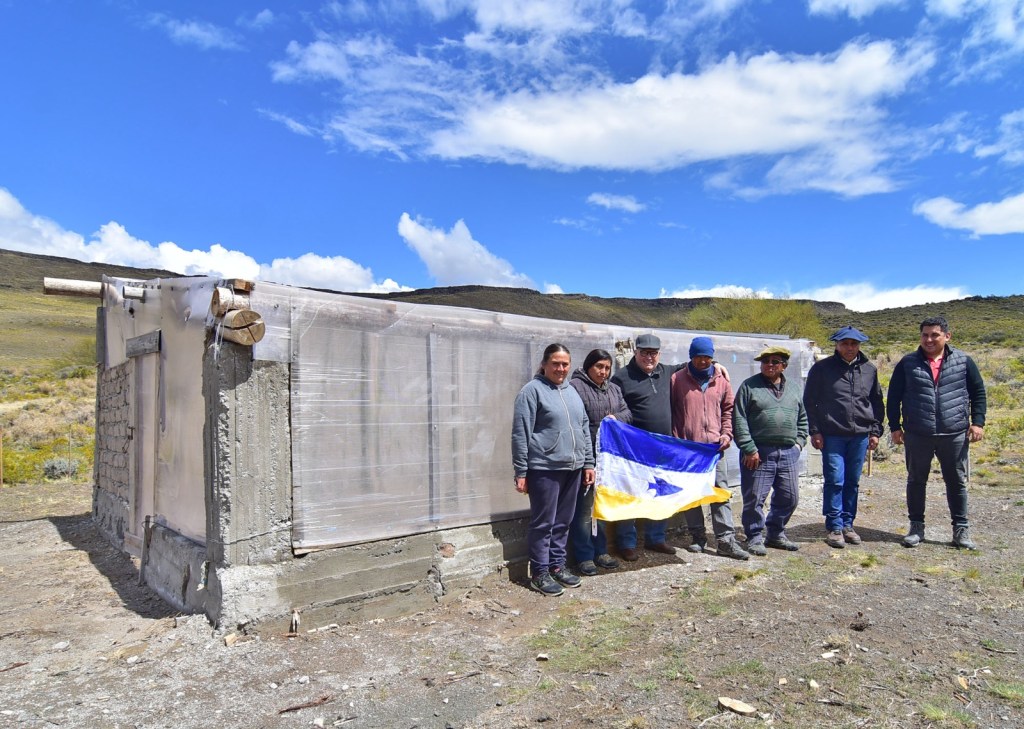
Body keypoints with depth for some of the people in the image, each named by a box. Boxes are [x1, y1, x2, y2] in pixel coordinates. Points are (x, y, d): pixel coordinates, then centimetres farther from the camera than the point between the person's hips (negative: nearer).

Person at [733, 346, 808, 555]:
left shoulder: (794, 388, 14)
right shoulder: (749, 386, -2)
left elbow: (802, 418, 23)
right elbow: (739, 419, -8)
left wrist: (799, 441, 9)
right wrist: (748, 448, -13)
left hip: (788, 454, 5)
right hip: (758, 453, -5)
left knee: (789, 497, 12)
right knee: (754, 498, -1)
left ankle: (776, 534, 30)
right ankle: (754, 538, 15)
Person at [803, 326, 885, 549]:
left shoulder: (869, 369, 9)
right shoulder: (822, 368, -1)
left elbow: (877, 402, 17)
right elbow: (810, 401, 0)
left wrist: (875, 431, 11)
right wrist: (815, 431, -4)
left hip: (860, 436, 3)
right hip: (832, 436, -3)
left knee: (852, 482, 10)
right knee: (835, 481, -4)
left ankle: (847, 524, 22)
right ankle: (834, 527, 6)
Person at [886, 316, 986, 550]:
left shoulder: (963, 361, 3)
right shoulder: (907, 363, 1)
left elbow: (978, 392, 10)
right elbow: (894, 397, 4)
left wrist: (977, 422, 1)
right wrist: (895, 427, 0)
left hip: (955, 434, 0)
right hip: (917, 435, 0)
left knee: (957, 482, 8)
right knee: (916, 481, 8)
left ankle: (961, 530, 20)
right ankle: (916, 527, 20)